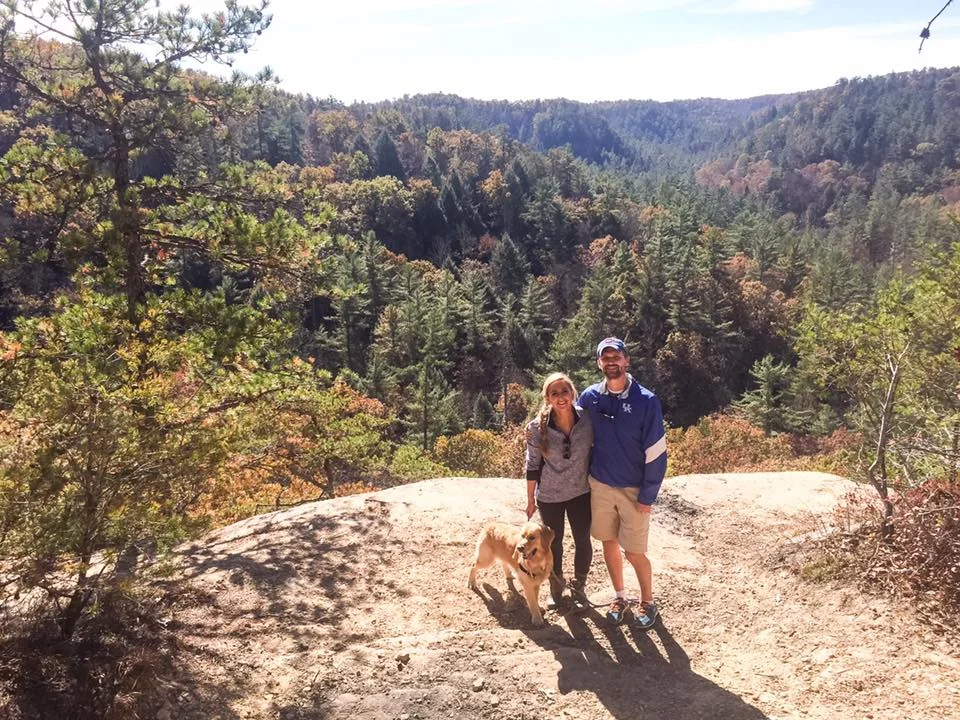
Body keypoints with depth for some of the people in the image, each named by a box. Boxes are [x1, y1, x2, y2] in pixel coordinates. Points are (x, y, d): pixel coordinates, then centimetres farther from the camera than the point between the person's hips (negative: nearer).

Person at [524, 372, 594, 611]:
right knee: (554, 542, 14)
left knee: (582, 540, 10)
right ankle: (556, 585, 39)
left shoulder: (587, 419, -14)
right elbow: (532, 465, -6)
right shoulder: (537, 427, -17)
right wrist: (530, 499, 0)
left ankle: (579, 588, 33)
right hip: (549, 495, -1)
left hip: (581, 492, 1)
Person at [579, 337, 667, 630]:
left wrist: (647, 496, -12)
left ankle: (648, 601, 25)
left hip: (633, 490, -3)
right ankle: (620, 597, 33)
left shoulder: (646, 401, -14)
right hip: (599, 485, 3)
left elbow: (656, 452, -12)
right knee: (609, 543, 14)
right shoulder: (589, 397, -4)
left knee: (634, 552, 2)